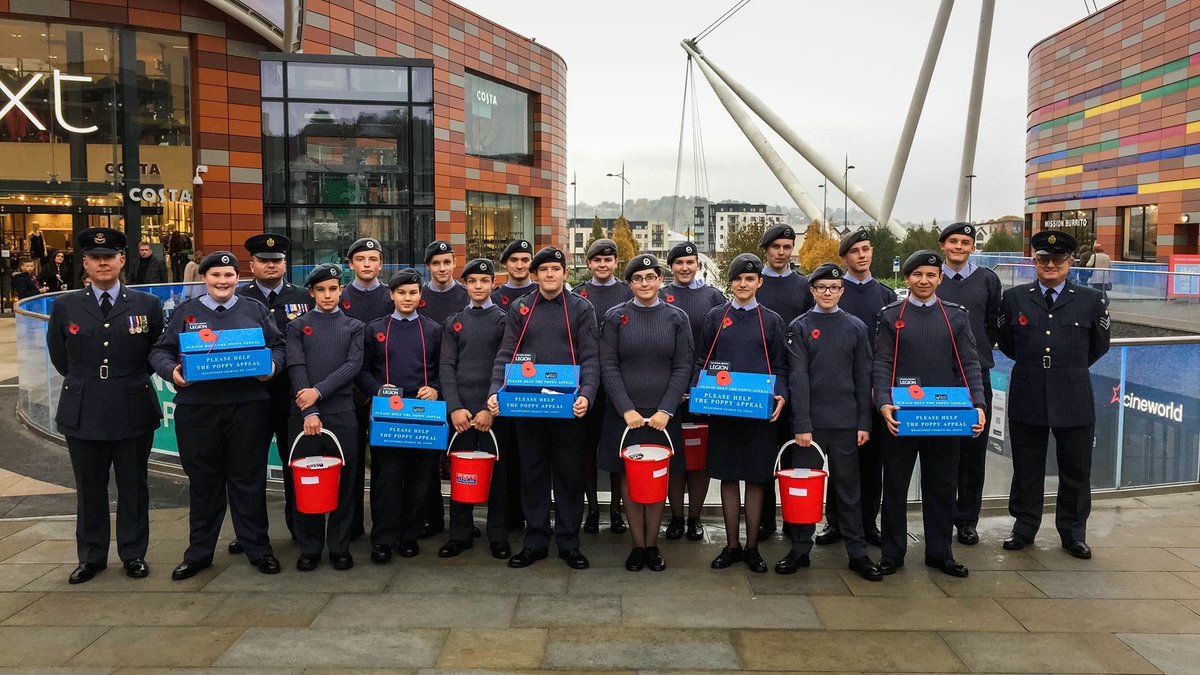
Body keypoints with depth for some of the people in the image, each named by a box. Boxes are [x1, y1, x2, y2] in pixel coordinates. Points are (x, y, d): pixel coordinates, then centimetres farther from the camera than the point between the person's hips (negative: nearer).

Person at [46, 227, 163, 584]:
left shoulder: (148, 304, 1)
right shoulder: (64, 306, 5)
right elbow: (60, 358, 15)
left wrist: (132, 380, 9)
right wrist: (85, 383, 15)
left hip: (134, 411, -1)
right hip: (83, 413, 1)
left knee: (133, 487, 8)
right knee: (89, 488, 10)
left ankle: (134, 554, 21)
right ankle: (91, 556, 24)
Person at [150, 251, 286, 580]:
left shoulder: (255, 311, 10)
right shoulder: (185, 312, 9)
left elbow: (278, 345, 10)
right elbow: (160, 351, 8)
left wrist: (272, 365, -10)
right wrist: (171, 371, -12)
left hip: (249, 407, 0)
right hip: (197, 409, 1)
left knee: (248, 480, 6)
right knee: (203, 482, 9)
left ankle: (258, 548, 18)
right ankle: (199, 552, 23)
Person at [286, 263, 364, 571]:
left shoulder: (354, 327, 11)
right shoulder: (297, 326, 9)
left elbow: (353, 365, -3)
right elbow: (296, 368, -3)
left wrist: (319, 391, -15)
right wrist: (309, 411, -15)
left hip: (342, 411, 0)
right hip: (303, 413, 0)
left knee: (343, 479, 3)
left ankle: (339, 546, 14)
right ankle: (309, 547, 16)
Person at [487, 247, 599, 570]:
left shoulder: (581, 309, 4)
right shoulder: (519, 308, 8)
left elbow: (590, 358, -2)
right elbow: (506, 354, 5)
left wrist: (586, 394, -18)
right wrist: (495, 391, -10)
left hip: (568, 407, -1)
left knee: (570, 474, 6)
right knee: (533, 474, 8)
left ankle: (569, 542, 17)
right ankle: (535, 541, 20)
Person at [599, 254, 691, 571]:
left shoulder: (677, 318, 3)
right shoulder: (615, 317, 1)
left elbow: (683, 367, 0)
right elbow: (608, 366, -3)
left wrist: (665, 411, -10)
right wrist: (627, 410, -12)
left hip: (662, 414, 1)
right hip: (624, 413, 0)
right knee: (629, 478, 5)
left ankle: (652, 545, 20)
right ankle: (638, 545, 17)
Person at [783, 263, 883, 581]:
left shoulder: (856, 327, 6)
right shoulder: (799, 327, 0)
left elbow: (863, 379, 6)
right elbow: (797, 378, -6)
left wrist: (864, 423, 1)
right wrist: (802, 424, -11)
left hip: (846, 421, 1)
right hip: (810, 420, -1)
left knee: (848, 487, 9)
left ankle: (857, 552, 17)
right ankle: (800, 549, 18)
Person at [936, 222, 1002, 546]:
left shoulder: (987, 280, 6)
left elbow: (994, 324, 11)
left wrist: (979, 351, 6)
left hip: (977, 373, 1)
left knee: (974, 449, 5)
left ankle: (967, 520, 15)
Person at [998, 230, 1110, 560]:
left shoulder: (1092, 300, 0)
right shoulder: (1014, 298, 2)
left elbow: (1098, 347, 12)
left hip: (1074, 400, 0)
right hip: (1027, 398, 1)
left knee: (1076, 471, 10)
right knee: (1026, 469, 11)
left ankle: (1073, 533, 25)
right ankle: (1024, 527, 25)